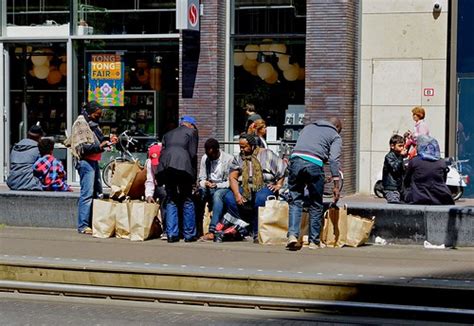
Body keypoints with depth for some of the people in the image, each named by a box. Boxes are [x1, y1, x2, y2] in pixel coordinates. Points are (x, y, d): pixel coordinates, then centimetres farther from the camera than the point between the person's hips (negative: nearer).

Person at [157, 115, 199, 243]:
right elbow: (193, 154, 3)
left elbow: (162, 153, 21)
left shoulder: (168, 134, 28)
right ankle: (189, 234, 4)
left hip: (165, 167, 4)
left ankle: (172, 234, 4)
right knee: (187, 201, 5)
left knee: (171, 201, 10)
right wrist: (193, 174, 10)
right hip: (182, 166, -4)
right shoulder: (191, 132, 14)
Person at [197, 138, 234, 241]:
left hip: (222, 188, -4)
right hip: (208, 188, 4)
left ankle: (212, 231, -48)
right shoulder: (204, 158, 9)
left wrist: (217, 185, -22)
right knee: (198, 193, -29)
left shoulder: (229, 159, -7)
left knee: (217, 195, -39)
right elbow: (201, 178, 11)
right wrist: (205, 183, -13)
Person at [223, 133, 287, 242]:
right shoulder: (238, 158, 12)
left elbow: (283, 168, 5)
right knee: (228, 198, -24)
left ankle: (257, 233, -26)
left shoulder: (266, 154, 3)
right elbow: (232, 177, 3)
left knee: (260, 199, -39)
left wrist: (278, 185, -4)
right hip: (246, 188, 4)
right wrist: (237, 194, -13)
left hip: (266, 187, -4)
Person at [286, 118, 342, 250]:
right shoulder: (335, 136, 17)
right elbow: (334, 159, 4)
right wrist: (336, 185, 0)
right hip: (314, 164, -3)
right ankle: (314, 241, 15)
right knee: (316, 204, 10)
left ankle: (292, 234, -8)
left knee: (295, 201, 9)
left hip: (295, 159, 3)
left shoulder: (308, 127, 32)